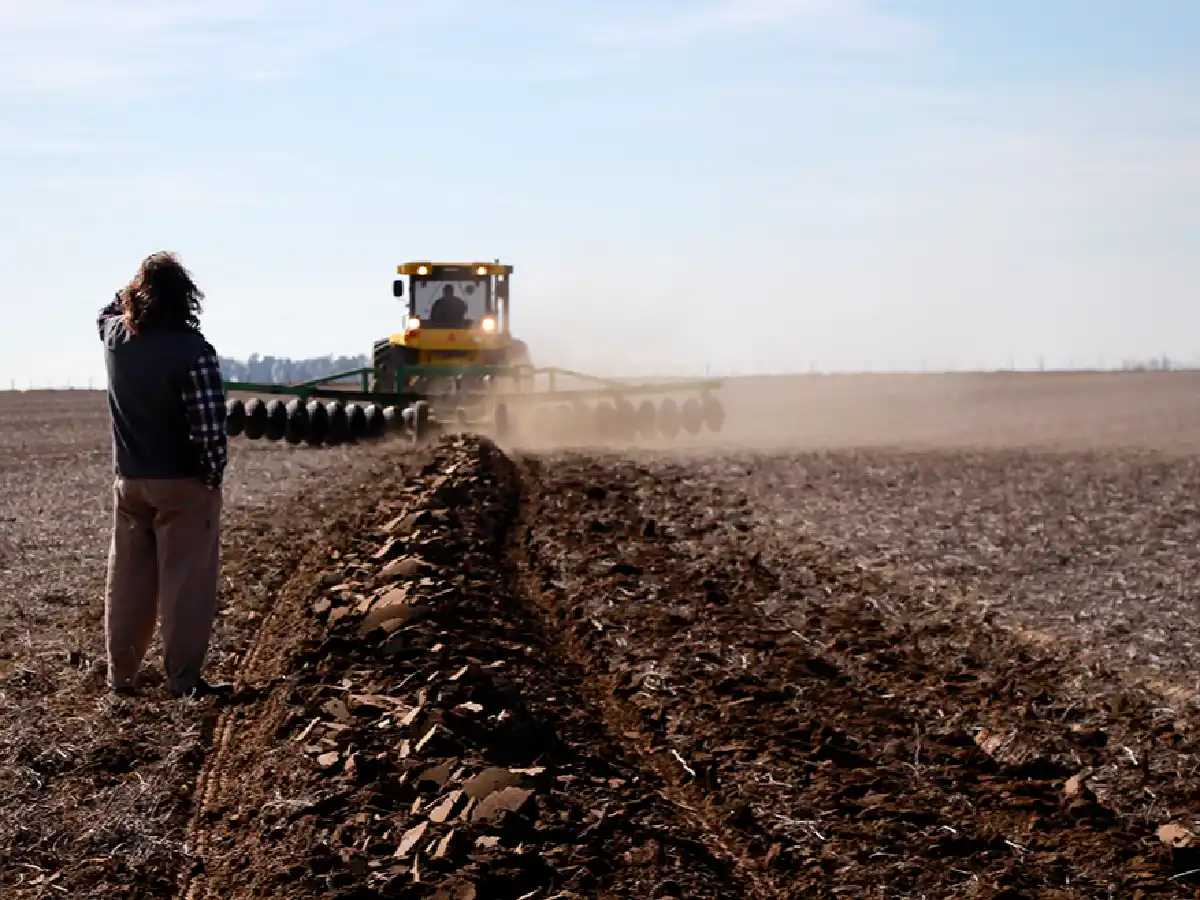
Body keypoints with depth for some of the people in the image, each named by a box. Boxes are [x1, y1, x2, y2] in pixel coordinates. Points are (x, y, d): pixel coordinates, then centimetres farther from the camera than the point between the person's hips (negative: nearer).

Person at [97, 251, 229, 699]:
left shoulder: (115, 337, -2)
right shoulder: (193, 352, -19)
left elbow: (109, 310, 25)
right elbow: (209, 427, -19)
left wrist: (143, 279, 20)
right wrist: (213, 475, -8)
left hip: (129, 480, 6)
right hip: (182, 483, -5)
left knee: (128, 580, 14)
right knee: (186, 583, 1)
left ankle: (121, 675, 21)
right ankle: (183, 679, 3)